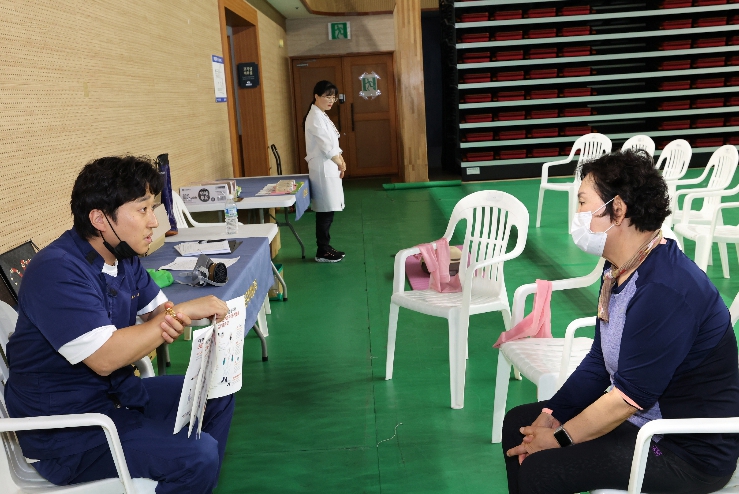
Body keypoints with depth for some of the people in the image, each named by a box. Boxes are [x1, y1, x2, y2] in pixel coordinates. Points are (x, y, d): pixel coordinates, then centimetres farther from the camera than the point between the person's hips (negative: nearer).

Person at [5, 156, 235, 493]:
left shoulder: (124, 256, 2)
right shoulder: (58, 271, -24)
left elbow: (159, 310, 10)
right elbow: (105, 358, -30)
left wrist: (171, 320, -16)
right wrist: (184, 311, -24)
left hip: (116, 393, 9)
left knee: (217, 395, 11)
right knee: (197, 456, -22)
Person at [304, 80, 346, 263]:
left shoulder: (321, 115, 16)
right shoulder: (315, 117, -15)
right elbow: (327, 146, -18)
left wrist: (340, 161, 5)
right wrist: (340, 164, -6)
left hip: (328, 168, 10)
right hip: (323, 169, -10)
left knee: (326, 211, 12)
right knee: (325, 212, -5)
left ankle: (325, 248, 19)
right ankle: (322, 252, 1)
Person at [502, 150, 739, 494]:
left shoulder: (666, 289, -29)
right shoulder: (619, 269, 1)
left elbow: (630, 395, -26)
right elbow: (599, 362, 6)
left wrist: (559, 438, -15)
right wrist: (553, 415, -3)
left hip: (691, 452, -9)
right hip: (639, 417, 9)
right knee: (518, 424, 7)